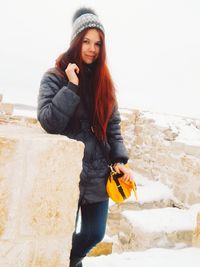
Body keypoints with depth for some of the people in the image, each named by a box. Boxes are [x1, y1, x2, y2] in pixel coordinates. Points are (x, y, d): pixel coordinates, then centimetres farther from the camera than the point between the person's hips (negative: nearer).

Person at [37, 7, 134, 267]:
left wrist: (119, 159, -1)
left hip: (98, 172, 5)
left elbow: (113, 125, 10)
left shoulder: (103, 81, 10)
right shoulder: (55, 77, -4)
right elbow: (48, 122, -14)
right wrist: (72, 86, -18)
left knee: (95, 233, 12)